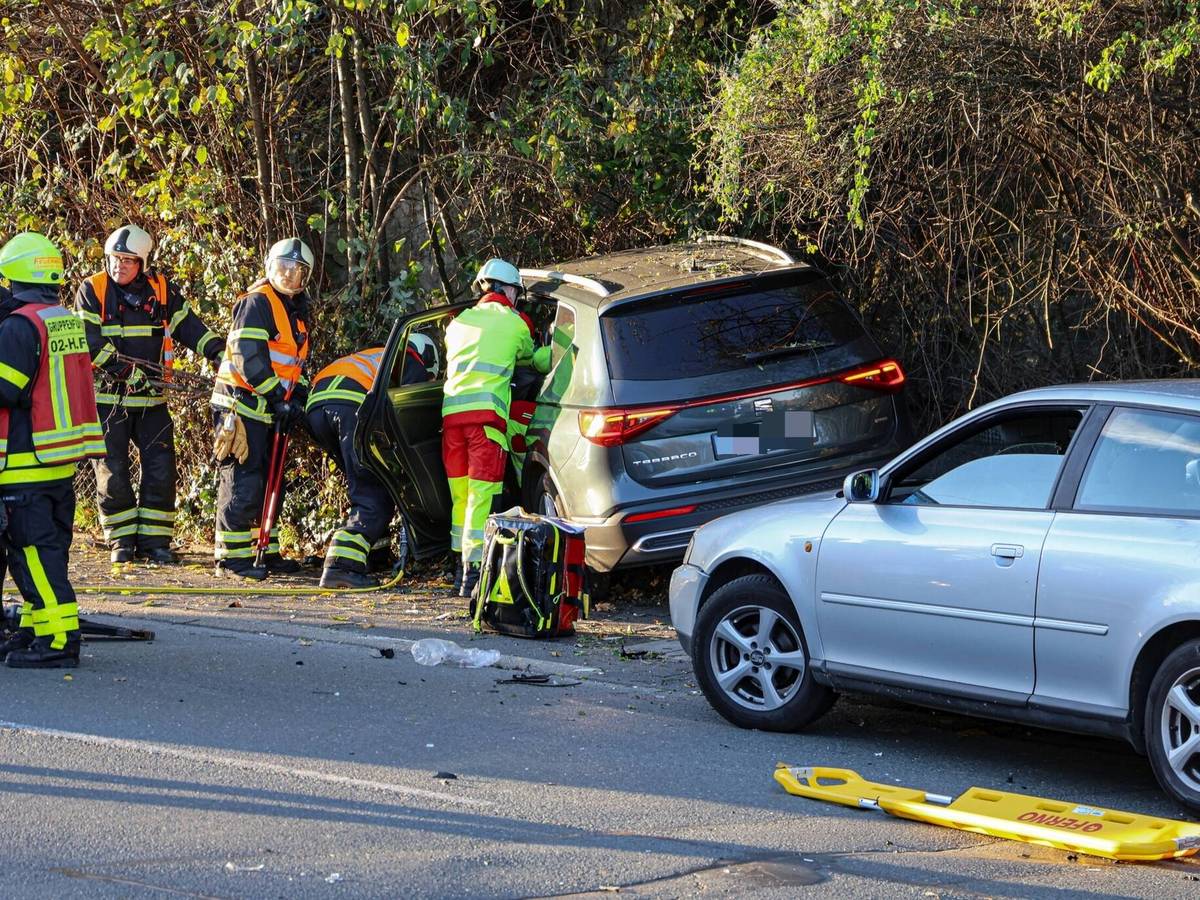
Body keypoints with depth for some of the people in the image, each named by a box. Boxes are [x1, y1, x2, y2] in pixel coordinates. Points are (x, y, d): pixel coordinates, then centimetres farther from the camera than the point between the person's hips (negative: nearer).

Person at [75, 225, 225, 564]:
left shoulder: (162, 290, 4)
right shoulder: (91, 291, -6)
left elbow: (189, 326, 8)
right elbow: (90, 343, -14)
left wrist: (219, 352, -5)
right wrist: (129, 369, -22)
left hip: (151, 399, 3)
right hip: (107, 398, -2)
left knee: (160, 470, -2)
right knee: (113, 473, 0)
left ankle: (154, 540, 8)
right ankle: (122, 540, 13)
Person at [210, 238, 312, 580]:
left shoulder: (296, 311, 17)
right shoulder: (257, 302, -13)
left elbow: (297, 361, 21)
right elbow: (248, 356, -21)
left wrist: (298, 397, 5)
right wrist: (276, 396, -21)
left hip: (269, 409, 10)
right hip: (241, 403, -10)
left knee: (271, 481, 14)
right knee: (244, 481, -10)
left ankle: (265, 550, 22)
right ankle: (232, 554, -6)